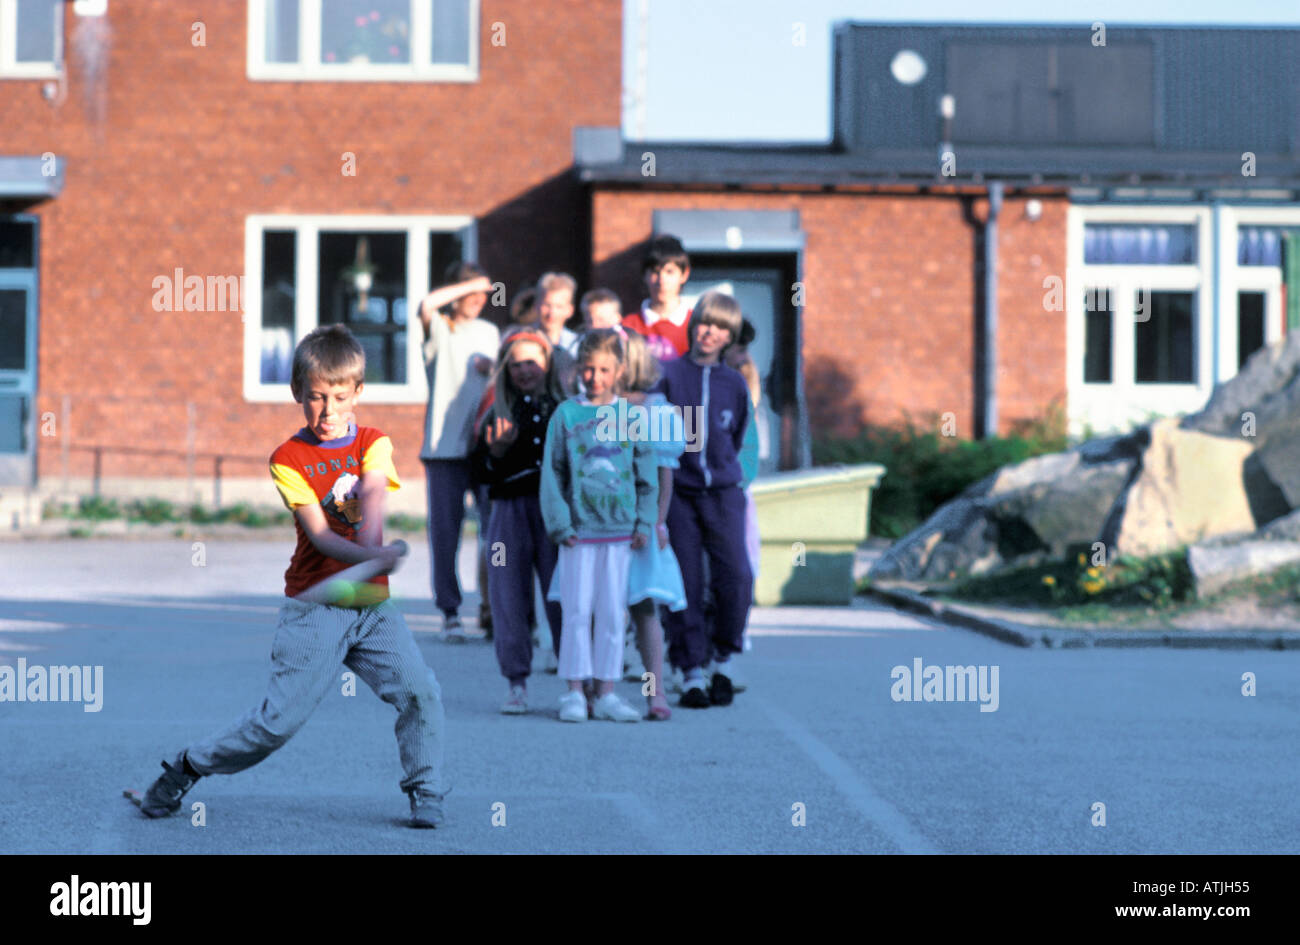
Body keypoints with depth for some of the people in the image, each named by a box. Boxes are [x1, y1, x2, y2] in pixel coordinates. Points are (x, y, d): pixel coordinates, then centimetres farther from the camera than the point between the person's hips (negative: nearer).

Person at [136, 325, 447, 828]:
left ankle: (425, 792, 6)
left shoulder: (373, 443, 5)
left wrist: (370, 541, -37)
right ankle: (187, 767, 12)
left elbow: (373, 493, -16)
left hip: (373, 605, 3)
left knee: (422, 692, -13)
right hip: (315, 609, -3)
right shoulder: (288, 458, -5)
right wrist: (368, 556, -34)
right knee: (280, 718, -7)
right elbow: (319, 534, -16)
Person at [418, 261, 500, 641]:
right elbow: (426, 305, -21)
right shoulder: (439, 329, 3)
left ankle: (491, 604, 7)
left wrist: (493, 370, 6)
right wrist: (470, 283, -12)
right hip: (446, 443, -3)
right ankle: (450, 612, 5)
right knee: (445, 528, -2)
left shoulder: (490, 332, 18)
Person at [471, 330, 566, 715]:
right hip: (510, 511, 2)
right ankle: (517, 685, 8)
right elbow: (481, 473, 7)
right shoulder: (498, 415, 11)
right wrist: (496, 453, -11)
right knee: (509, 597, 0)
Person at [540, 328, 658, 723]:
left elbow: (646, 476, 9)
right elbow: (552, 474, 0)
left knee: (612, 613, 5)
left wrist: (644, 524, 2)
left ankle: (606, 694, 12)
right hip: (579, 530, -2)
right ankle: (575, 693, 6)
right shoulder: (566, 414, 0)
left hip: (619, 529, 2)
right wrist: (560, 524, -7)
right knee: (577, 612, -1)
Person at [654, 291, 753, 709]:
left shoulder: (734, 382, 9)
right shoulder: (671, 374, 0)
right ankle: (692, 673, 6)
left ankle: (723, 661, 6)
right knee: (685, 584, -2)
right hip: (678, 494, -2)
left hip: (723, 493, 2)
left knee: (736, 577, -12)